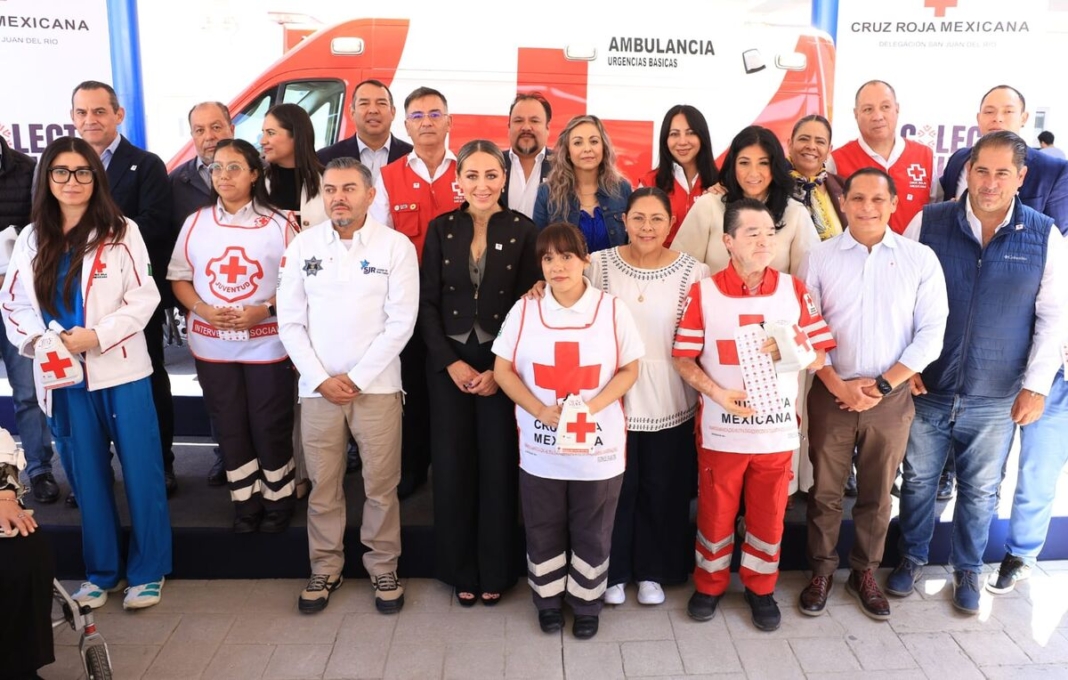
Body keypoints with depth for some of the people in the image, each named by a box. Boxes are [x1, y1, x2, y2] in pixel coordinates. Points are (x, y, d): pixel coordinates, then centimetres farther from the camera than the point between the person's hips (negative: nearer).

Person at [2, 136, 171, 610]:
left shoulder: (120, 232, -2)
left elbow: (144, 299, -7)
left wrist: (96, 336, -17)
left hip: (121, 370, -3)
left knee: (140, 472, 2)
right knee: (87, 476, 12)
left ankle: (147, 571, 16)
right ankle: (101, 571, 27)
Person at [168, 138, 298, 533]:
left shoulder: (277, 225, -5)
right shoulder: (195, 222, 4)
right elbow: (178, 278, 6)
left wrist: (266, 309, -20)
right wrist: (202, 308, -12)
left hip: (266, 344, -3)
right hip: (212, 345, 3)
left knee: (271, 426, 5)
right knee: (230, 426, 12)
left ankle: (278, 500, 25)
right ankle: (246, 501, 27)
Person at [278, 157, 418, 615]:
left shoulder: (397, 246, -3)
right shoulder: (303, 245, 4)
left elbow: (401, 322, -7)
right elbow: (290, 321, 3)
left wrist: (356, 378, -10)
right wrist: (322, 378, -6)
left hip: (376, 385, -2)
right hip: (318, 386, 2)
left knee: (381, 484, 5)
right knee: (322, 486, 10)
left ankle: (383, 567, 23)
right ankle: (325, 568, 27)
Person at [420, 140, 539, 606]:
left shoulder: (523, 230, -2)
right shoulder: (441, 229, 2)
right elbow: (427, 303, 1)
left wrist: (501, 369, -10)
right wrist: (451, 362, -9)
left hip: (502, 363, -1)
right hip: (449, 363, 2)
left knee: (498, 466, 3)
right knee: (452, 466, 6)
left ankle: (495, 570, 21)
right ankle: (460, 570, 23)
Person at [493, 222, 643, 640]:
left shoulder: (612, 310, -6)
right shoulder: (524, 310, -2)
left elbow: (629, 370, -3)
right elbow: (502, 370, -1)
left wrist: (592, 406, -18)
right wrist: (540, 410, -15)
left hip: (598, 450, -1)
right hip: (539, 450, 1)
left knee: (592, 534, 13)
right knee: (543, 532, 15)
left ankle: (587, 603, 34)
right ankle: (548, 600, 36)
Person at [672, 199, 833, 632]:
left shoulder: (794, 290, 0)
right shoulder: (703, 293, -6)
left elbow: (819, 356, 2)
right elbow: (683, 359, -4)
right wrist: (716, 392, -19)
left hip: (777, 430, 2)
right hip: (720, 431, -1)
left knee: (768, 515, 14)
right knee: (715, 513, 13)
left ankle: (761, 589, 35)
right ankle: (709, 585, 35)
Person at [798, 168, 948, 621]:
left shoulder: (920, 259, -1)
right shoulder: (819, 258, -2)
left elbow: (931, 332, -3)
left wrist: (882, 385, -10)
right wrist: (838, 385, -11)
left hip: (891, 397, 1)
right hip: (831, 394, 0)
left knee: (876, 494, 13)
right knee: (825, 491, 10)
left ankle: (864, 574, 31)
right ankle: (822, 572, 27)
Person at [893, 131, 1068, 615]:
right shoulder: (928, 222, -6)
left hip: (996, 398, 1)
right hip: (926, 388, 0)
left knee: (980, 491, 15)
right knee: (918, 480, 14)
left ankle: (967, 569, 36)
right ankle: (912, 559, 35)